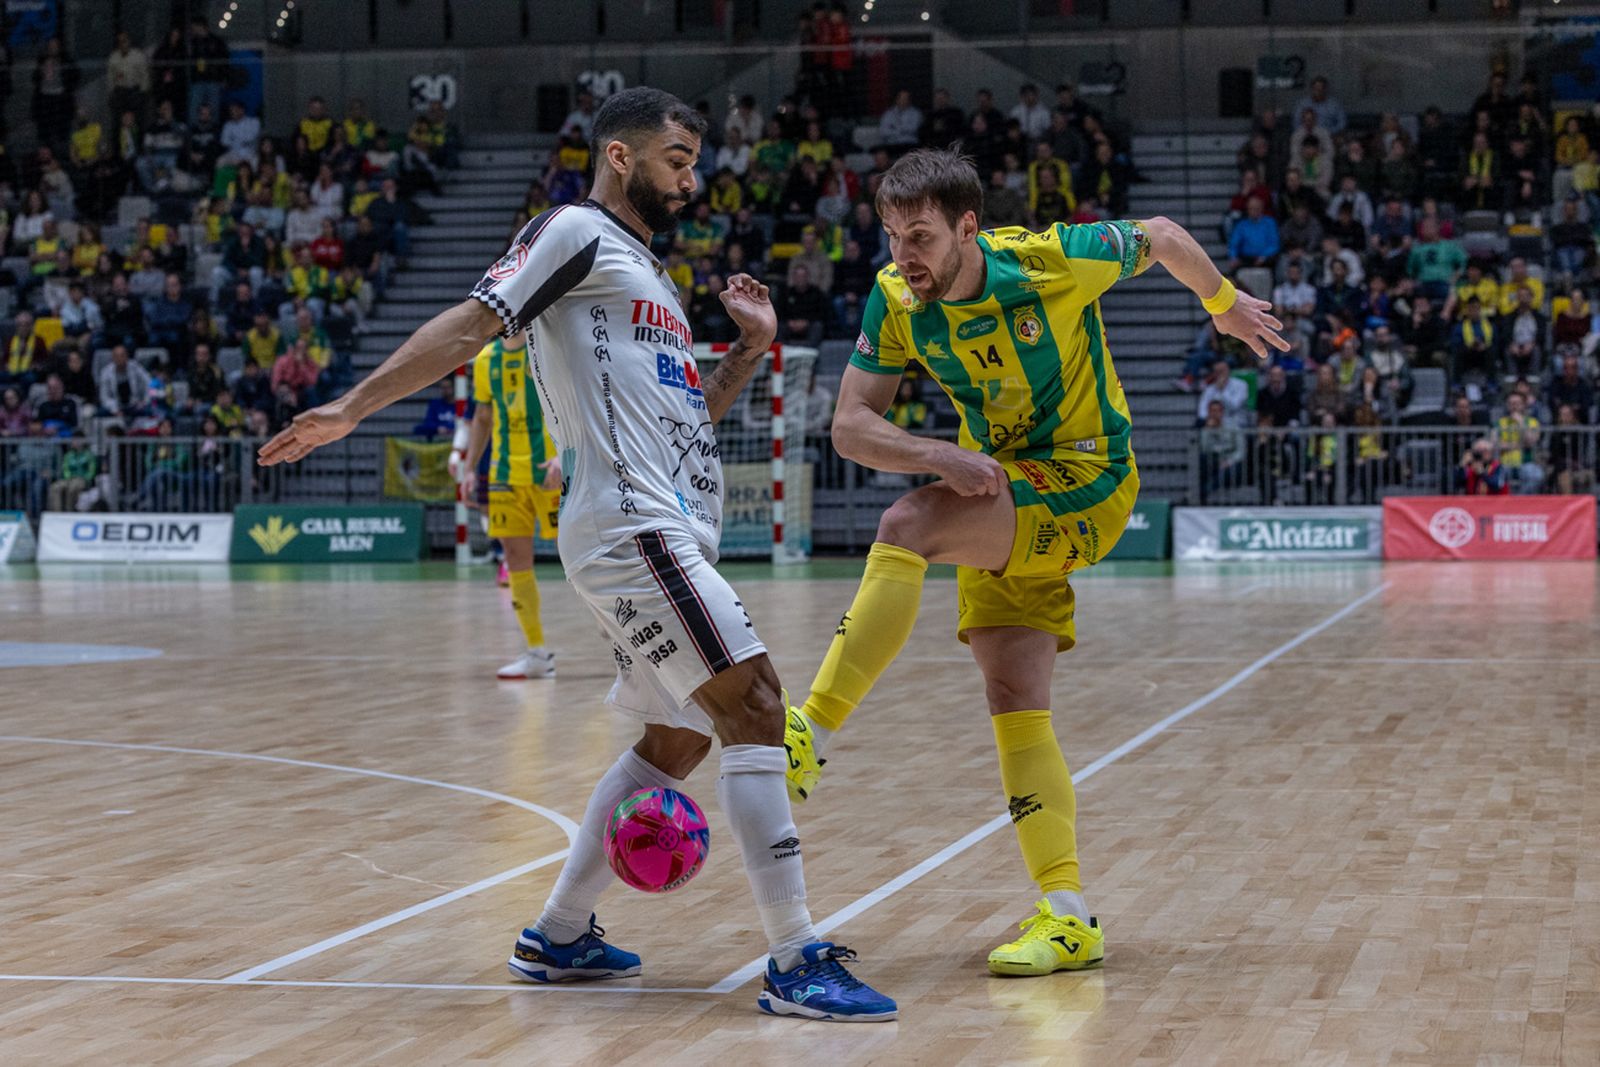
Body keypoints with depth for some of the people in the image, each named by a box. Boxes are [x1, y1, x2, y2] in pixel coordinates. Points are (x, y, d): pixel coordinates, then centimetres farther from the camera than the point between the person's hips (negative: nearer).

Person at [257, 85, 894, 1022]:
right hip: (633, 525, -10)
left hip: (674, 533, 10)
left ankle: (560, 936, 23)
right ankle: (797, 964, -17)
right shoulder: (577, 232, -1)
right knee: (755, 707, -16)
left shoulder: (649, 277, 26)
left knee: (677, 737, 15)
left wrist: (751, 350, 16)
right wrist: (353, 409, -15)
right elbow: (472, 326, -8)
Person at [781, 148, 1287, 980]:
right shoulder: (896, 300, -7)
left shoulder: (1055, 261, -18)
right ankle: (1067, 916, -1)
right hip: (998, 500, 6)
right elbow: (851, 425, -7)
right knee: (1014, 704, -4)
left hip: (1085, 483, -6)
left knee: (905, 527, -28)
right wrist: (938, 456, -26)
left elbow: (1162, 238, 0)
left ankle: (808, 740, -27)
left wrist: (1225, 303, 19)